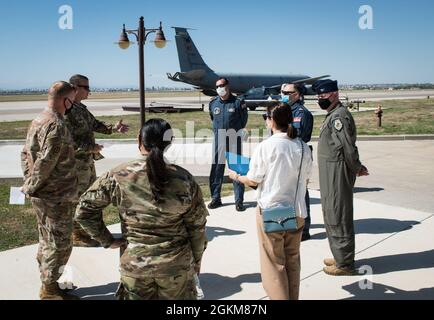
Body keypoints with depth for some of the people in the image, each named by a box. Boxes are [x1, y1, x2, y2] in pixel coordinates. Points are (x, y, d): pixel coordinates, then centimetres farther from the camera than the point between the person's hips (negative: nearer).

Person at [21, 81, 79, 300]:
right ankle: (49, 291, 16)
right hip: (56, 197, -10)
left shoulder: (37, 121, 10)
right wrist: (31, 187, -12)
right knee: (59, 244, 3)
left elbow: (26, 154, 14)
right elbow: (46, 163, -25)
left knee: (47, 241, 20)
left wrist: (29, 183, 11)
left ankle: (47, 285, 34)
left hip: (41, 196, 10)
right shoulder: (57, 125, -21)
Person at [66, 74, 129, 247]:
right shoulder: (67, 110, -19)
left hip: (88, 160, 10)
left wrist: (113, 128, 2)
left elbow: (95, 124, 17)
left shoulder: (81, 108, 11)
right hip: (77, 162, -10)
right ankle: (77, 236, 14)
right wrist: (91, 148, -21)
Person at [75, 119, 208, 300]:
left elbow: (84, 210, -5)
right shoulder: (184, 180, -11)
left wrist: (107, 240, 5)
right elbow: (197, 226, -3)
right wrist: (196, 260, 11)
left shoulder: (119, 177, -12)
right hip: (177, 264, 0)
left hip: (135, 263, 0)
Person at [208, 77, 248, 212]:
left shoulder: (238, 102, -5)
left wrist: (235, 130, 9)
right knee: (216, 169, 5)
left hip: (234, 139, -3)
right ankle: (216, 199, 17)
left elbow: (244, 119, 8)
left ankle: (239, 201, 8)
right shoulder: (213, 103, 4)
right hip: (219, 139, 3)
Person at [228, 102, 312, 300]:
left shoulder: (266, 146, -15)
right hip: (297, 210, 5)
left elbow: (253, 181, -10)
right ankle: (292, 297, 31)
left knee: (274, 262, 9)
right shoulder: (303, 147, -2)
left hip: (270, 211, -5)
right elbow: (305, 179, 7)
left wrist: (236, 176, 9)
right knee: (293, 259, 19)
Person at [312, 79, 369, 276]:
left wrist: (357, 169, -7)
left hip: (338, 174, -10)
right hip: (331, 174, 10)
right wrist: (356, 168, 14)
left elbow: (348, 147, -20)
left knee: (338, 218, -2)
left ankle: (345, 264, 9)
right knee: (333, 216, 18)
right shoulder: (333, 115, 16)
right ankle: (341, 257, 31)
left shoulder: (339, 116, -16)